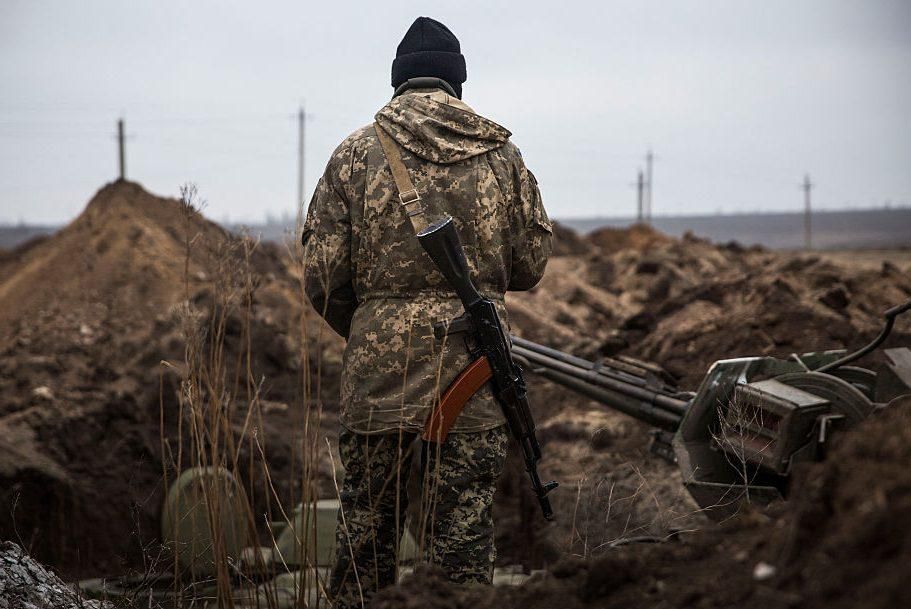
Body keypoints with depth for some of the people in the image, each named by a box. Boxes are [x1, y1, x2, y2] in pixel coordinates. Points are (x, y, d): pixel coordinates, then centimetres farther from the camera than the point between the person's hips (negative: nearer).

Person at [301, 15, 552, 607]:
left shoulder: (359, 152, 1)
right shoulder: (501, 153, 5)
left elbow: (323, 276, -1)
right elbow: (530, 264, 8)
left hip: (379, 366, 0)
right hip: (474, 370, 1)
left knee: (367, 519, 11)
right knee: (463, 522, 4)